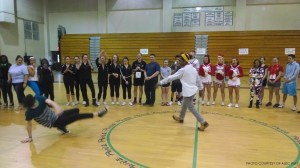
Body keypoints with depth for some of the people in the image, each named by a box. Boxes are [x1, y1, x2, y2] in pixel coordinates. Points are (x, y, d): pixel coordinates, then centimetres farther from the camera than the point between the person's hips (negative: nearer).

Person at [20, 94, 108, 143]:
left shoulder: (39, 98, -16)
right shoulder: (29, 113, -24)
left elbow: (50, 102, -28)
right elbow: (29, 124, -11)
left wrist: (57, 107, -48)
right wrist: (30, 137, -2)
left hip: (56, 115, 5)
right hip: (54, 123, -5)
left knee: (76, 110, 14)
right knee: (77, 116, -15)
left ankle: (62, 127, 23)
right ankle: (97, 113, -4)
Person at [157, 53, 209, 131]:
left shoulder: (183, 70, -16)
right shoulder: (192, 68, 7)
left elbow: (171, 77, -15)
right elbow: (198, 79, 13)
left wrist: (161, 82, -9)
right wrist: (201, 88, 24)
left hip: (188, 91, -9)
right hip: (192, 90, 9)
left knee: (191, 107, -2)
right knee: (184, 104, 25)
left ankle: (203, 122, -3)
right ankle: (181, 118, 43)